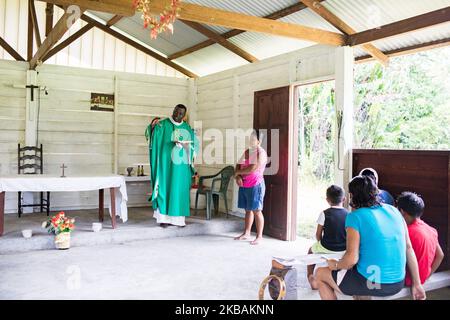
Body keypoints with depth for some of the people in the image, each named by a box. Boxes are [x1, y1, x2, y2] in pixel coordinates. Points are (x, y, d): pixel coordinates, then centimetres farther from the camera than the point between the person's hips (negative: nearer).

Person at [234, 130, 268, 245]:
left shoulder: (261, 153, -10)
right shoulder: (247, 151, 15)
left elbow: (253, 168, -20)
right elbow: (238, 166, 13)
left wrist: (237, 172, -7)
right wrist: (238, 176, -7)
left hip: (255, 185, -7)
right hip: (244, 185, 7)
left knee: (256, 210, -4)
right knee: (248, 209, 13)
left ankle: (259, 236, 1)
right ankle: (246, 233, 21)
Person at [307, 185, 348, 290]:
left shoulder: (324, 214, -13)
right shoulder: (348, 214, -6)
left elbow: (318, 234, -7)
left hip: (327, 249, -3)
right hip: (344, 250, 3)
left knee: (312, 250, 29)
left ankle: (311, 276, 29)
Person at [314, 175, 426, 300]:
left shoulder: (355, 216, -13)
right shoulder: (394, 210, 3)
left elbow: (352, 259, -19)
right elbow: (408, 248, 4)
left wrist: (335, 265, 2)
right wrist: (417, 284, 11)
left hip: (371, 284, -6)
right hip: (398, 284, 6)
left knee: (320, 274, 15)